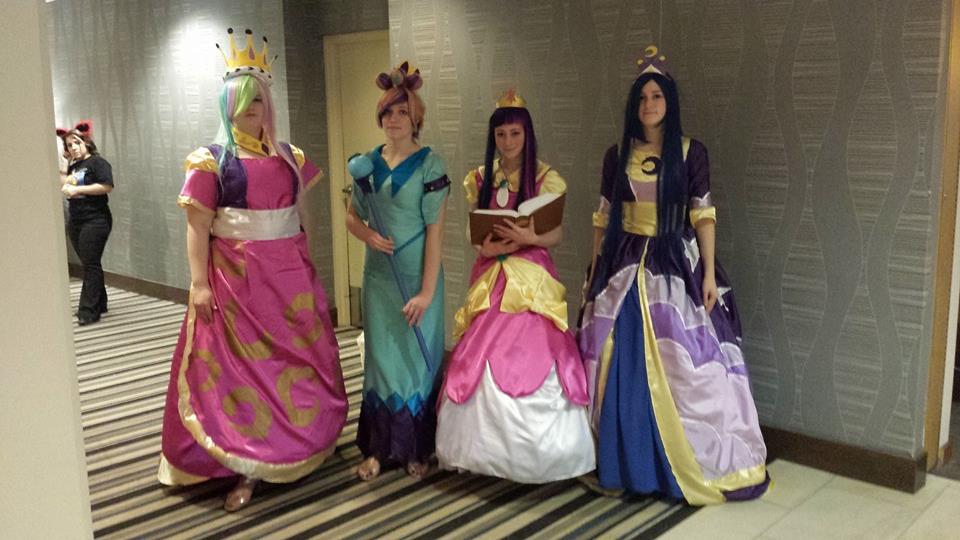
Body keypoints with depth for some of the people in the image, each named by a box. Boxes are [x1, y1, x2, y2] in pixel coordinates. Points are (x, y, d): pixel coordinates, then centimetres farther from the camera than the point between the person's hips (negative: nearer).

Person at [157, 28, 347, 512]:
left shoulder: (289, 157, 9)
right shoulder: (211, 160, -3)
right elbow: (197, 226, -7)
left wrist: (306, 265, 13)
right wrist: (199, 283, -14)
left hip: (289, 274, 4)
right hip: (236, 277, -4)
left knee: (299, 358, 11)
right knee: (242, 364, 2)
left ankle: (299, 447, 28)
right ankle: (246, 466, 10)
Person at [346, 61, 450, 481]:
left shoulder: (429, 164, -8)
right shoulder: (368, 162, 5)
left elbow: (435, 230, -11)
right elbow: (352, 217, 14)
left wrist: (427, 291, -15)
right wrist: (368, 235, -10)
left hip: (417, 277, -4)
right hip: (378, 277, 4)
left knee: (417, 358, 6)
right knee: (381, 360, 10)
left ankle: (415, 449, 21)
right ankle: (379, 448, 21)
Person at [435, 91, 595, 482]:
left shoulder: (545, 178, -2)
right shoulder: (481, 178, 10)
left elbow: (558, 234, -3)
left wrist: (530, 237, -22)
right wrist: (484, 247, -11)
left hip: (531, 277, -4)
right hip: (491, 276, 4)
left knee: (530, 358, -9)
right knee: (480, 359, 0)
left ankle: (534, 449, 5)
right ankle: (488, 445, 14)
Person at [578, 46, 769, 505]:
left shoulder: (691, 153, 0)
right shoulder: (617, 155, 7)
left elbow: (702, 215, -2)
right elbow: (603, 217, 10)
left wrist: (709, 273, -9)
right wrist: (594, 271, 8)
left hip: (676, 266, -2)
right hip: (624, 268, 3)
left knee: (681, 368, -2)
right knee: (621, 367, 4)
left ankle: (694, 465, 13)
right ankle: (623, 461, 19)